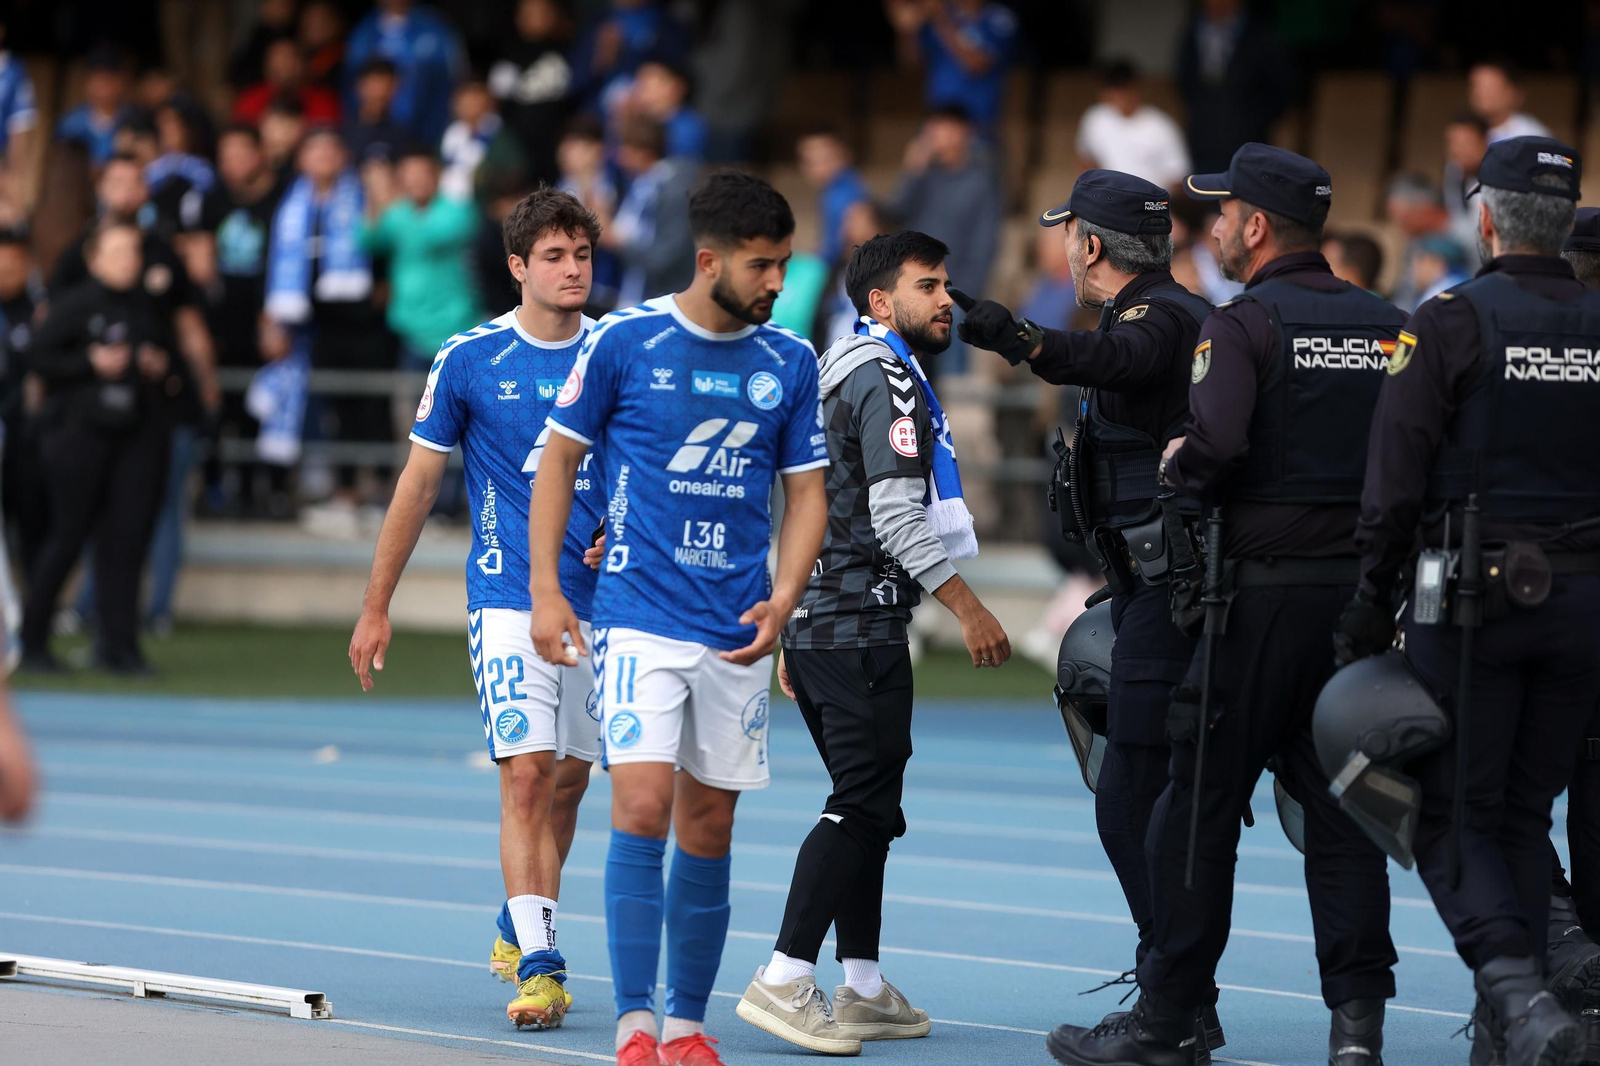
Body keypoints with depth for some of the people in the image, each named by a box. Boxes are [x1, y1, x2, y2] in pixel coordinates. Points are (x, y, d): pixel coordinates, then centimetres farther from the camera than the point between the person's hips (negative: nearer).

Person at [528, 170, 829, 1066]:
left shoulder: (791, 362, 5)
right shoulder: (624, 342, -4)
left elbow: (807, 492, 11)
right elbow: (559, 458, 5)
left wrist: (783, 600, -4)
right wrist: (546, 591, -2)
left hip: (737, 631, 3)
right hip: (640, 616, -3)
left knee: (708, 831, 7)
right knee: (642, 807, -15)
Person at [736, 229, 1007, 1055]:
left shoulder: (846, 379, 21)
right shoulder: (888, 380, -10)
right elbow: (897, 515, -19)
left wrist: (793, 634, 26)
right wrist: (968, 607, -17)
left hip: (820, 620, 10)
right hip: (862, 624, -10)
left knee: (867, 805, 12)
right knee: (864, 805, -11)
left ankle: (862, 988, 12)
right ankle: (784, 981, -16)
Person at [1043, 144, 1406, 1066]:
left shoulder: (1245, 324, -9)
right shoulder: (1391, 326, 10)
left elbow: (1217, 442, -24)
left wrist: (1178, 468, -4)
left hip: (1267, 593, -5)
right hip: (1366, 593, 6)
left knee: (1203, 802, 3)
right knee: (1342, 803, 8)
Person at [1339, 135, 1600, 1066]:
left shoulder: (1450, 323, -7)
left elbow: (1397, 480, -9)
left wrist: (1372, 604, -3)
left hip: (1475, 600, -4)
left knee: (1450, 813, 1)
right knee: (1525, 814, 14)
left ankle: (1514, 987, -21)